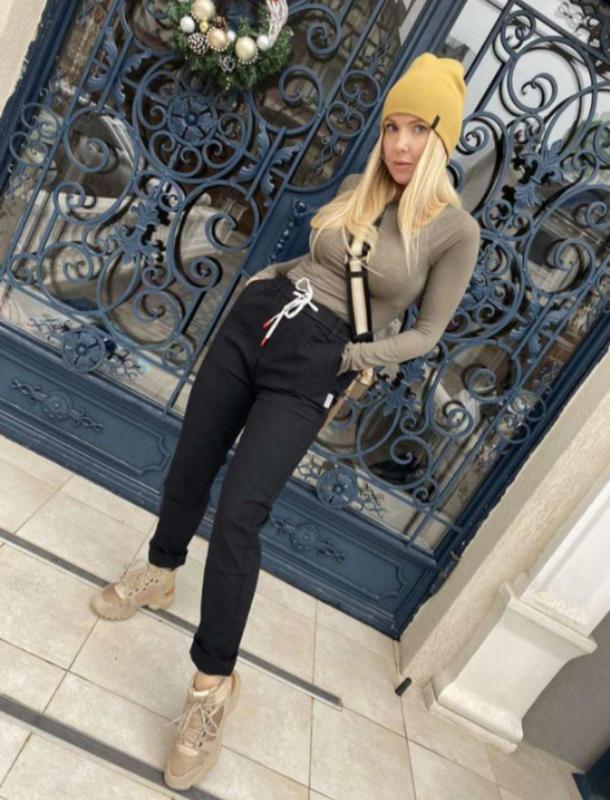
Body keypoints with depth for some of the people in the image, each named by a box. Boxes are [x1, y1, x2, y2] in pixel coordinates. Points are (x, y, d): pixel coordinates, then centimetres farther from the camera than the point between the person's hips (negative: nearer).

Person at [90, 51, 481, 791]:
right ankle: (159, 575, 42)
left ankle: (212, 686, 5)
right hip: (254, 321, 6)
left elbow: (426, 333, 0)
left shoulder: (456, 230, -4)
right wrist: (265, 280, 7)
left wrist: (351, 357, -10)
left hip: (313, 364, -5)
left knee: (240, 512, -13)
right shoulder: (357, 189, 10)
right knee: (189, 466, 13)